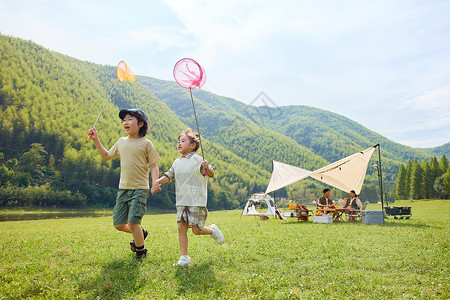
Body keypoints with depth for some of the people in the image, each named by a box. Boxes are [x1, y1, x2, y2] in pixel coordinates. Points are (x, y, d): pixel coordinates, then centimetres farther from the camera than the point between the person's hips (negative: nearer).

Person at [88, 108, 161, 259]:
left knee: (132, 222, -11)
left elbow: (154, 166, -3)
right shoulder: (121, 142, 11)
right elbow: (106, 156, 26)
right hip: (123, 189, 6)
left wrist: (155, 183, -18)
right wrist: (96, 140, 17)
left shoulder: (146, 143, -4)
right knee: (119, 224, 6)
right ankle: (141, 232, 35)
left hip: (139, 189, -6)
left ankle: (140, 250, 16)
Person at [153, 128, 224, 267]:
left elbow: (211, 173, -16)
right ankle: (184, 257, 11)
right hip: (181, 202, 6)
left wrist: (208, 168, -40)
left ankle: (213, 230, 29)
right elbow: (169, 175, 19)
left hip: (196, 202, -6)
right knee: (181, 228, 0)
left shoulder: (198, 160, -7)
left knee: (196, 230, -2)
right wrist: (159, 181, 0)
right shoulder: (177, 162, 14)